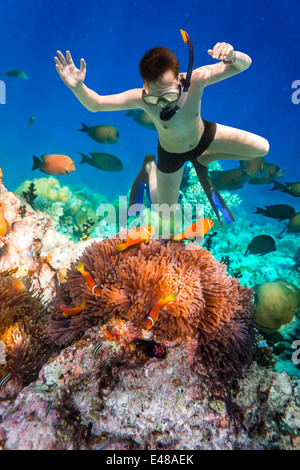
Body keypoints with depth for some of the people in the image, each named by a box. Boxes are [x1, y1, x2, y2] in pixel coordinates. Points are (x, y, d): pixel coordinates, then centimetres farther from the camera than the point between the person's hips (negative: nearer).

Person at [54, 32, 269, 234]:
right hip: (172, 154, -2)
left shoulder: (197, 79, -33)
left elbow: (244, 65, -27)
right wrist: (78, 87, -47)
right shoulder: (141, 98, -34)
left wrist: (232, 55, -51)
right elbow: (95, 104, -27)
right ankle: (151, 167, 39)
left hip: (203, 135, 2)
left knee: (262, 148, 2)